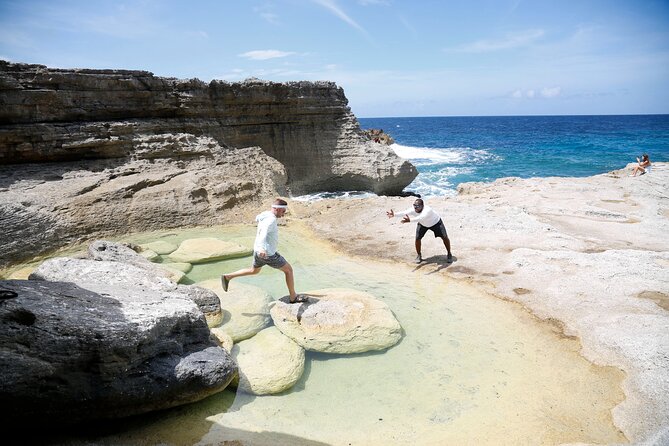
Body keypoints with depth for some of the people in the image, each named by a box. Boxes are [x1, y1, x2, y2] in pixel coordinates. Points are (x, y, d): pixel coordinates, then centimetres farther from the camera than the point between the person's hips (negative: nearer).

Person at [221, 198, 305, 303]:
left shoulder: (264, 215, 4)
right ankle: (293, 297, 16)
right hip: (268, 254, -9)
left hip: (258, 251, 9)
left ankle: (227, 277, 28)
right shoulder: (271, 220, -25)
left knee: (253, 271, 32)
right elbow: (264, 233, -43)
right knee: (288, 269, 7)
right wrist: (263, 249, -59)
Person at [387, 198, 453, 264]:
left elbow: (421, 218, -65)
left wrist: (410, 220, -82)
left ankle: (449, 254, 20)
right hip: (422, 224, 4)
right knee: (417, 238, -8)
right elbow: (404, 213, -51)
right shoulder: (413, 210, -31)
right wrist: (394, 214, -70)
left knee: (444, 237, -4)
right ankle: (419, 256, 15)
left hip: (436, 222, -3)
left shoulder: (427, 210, -45)